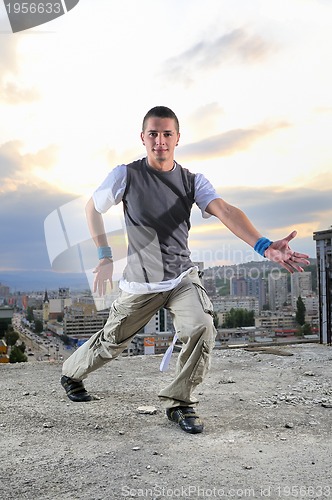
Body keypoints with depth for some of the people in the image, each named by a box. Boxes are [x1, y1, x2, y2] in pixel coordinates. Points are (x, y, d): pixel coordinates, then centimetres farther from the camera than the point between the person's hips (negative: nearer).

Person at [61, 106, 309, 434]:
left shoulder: (193, 181, -3)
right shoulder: (126, 175, -8)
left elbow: (225, 212, -20)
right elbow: (92, 208, 6)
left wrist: (264, 245, -37)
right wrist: (105, 257, -2)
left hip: (183, 277, 2)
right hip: (140, 283, -1)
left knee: (202, 329, -22)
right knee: (111, 342, 13)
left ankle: (178, 402, 1)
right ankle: (71, 373, 45)